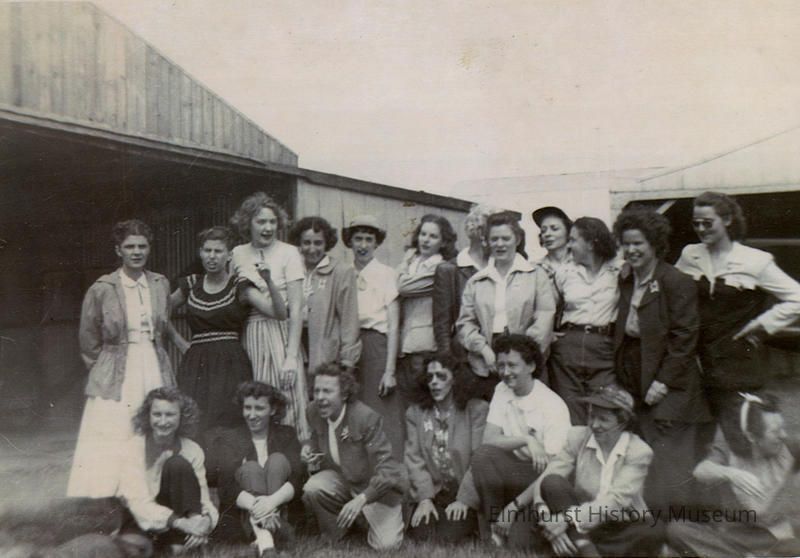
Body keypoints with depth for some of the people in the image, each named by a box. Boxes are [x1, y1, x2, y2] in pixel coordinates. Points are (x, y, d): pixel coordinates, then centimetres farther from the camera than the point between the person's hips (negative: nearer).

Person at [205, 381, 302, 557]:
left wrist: (272, 500, -29)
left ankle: (265, 531, -40)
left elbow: (296, 479, -6)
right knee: (250, 467, -24)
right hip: (239, 516, 0)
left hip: (282, 512, 1)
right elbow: (226, 485, -9)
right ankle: (262, 534, -50)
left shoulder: (286, 435, 10)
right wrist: (254, 504, -30)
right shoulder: (227, 439, 8)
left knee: (278, 460, -19)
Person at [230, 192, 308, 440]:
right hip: (251, 336, 3)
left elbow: (295, 309, -8)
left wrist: (292, 356, -14)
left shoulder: (288, 253, -3)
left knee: (287, 404, -4)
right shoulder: (238, 254, 9)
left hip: (282, 334, -3)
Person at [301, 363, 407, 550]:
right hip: (341, 477, 4)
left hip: (378, 485, -4)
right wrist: (309, 450, -11)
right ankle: (335, 533, 4)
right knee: (311, 490, -27)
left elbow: (385, 470, -27)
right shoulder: (314, 411, -11)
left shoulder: (366, 418, -29)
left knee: (385, 545, -14)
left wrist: (361, 500, -38)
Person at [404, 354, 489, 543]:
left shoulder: (478, 409, -4)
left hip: (465, 494, -2)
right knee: (421, 534, -20)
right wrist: (425, 498, -13)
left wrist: (464, 499, -17)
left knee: (450, 535, -22)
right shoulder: (414, 413, 6)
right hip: (431, 492, 2)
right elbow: (414, 459, 0)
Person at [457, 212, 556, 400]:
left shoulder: (536, 276, 6)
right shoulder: (476, 281, 13)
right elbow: (465, 323, 8)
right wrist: (484, 348, -8)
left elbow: (544, 320, -3)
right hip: (486, 368, 2)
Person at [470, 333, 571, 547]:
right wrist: (526, 440, -26)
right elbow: (489, 439, -8)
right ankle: (496, 526, -11)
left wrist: (517, 505, -24)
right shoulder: (502, 391, 1)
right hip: (513, 474, 4)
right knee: (483, 454, -27)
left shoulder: (553, 405, -14)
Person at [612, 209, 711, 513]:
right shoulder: (626, 281, 12)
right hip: (635, 383, 6)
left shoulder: (677, 282, -9)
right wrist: (621, 379, 9)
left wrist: (664, 381, -15)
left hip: (669, 388, -6)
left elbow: (684, 338, -12)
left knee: (672, 463, -2)